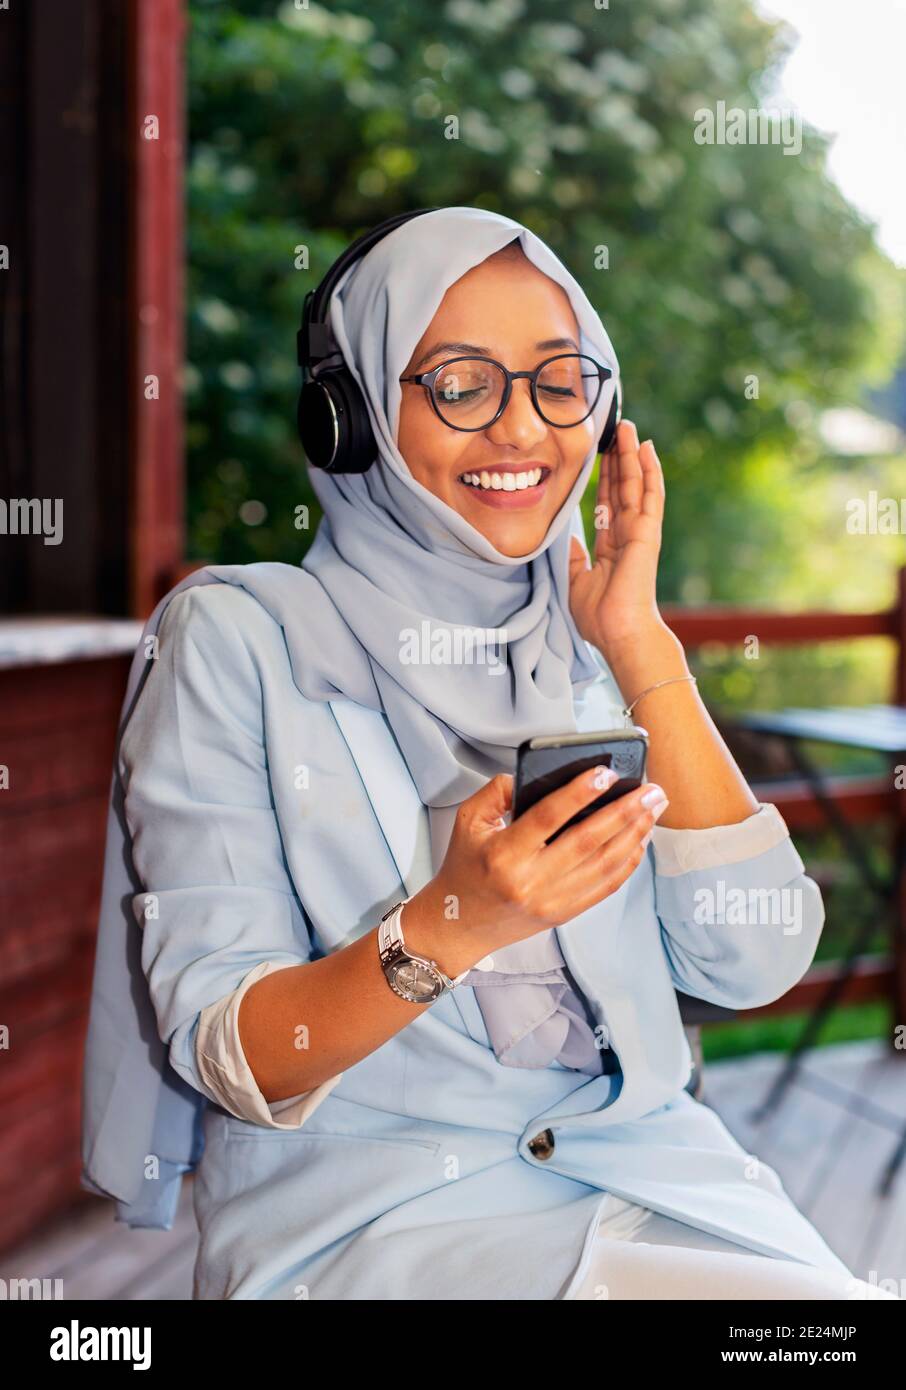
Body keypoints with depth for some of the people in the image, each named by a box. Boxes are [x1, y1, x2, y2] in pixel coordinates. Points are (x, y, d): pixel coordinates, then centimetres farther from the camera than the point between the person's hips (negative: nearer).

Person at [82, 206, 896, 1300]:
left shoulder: (590, 643, 9)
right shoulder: (237, 635, -4)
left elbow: (756, 963, -2)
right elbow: (221, 1055, -9)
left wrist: (642, 649, -7)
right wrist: (448, 927, -27)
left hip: (648, 1168, 5)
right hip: (363, 1201, -4)